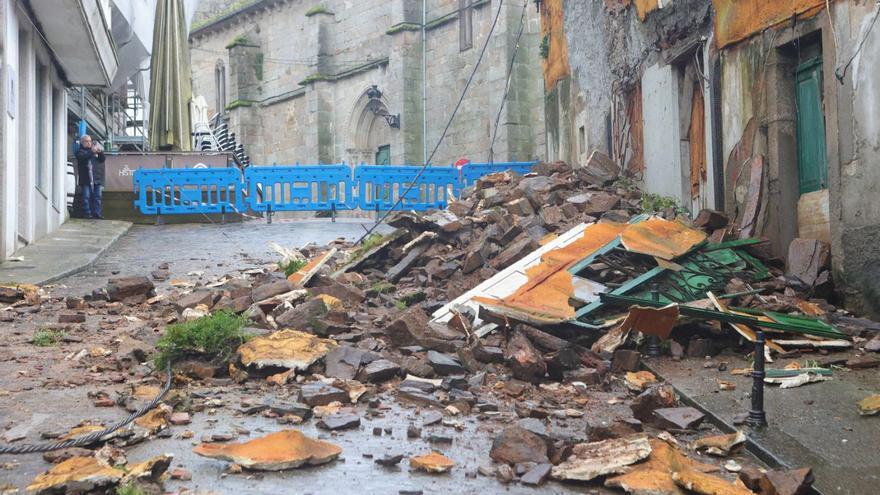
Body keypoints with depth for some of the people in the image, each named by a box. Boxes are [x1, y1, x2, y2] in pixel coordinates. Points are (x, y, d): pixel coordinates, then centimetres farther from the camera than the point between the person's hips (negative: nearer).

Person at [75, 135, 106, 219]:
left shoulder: (95, 149, 17)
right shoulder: (80, 151, 5)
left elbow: (102, 159, 8)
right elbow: (82, 157, -17)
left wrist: (100, 152, -11)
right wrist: (92, 152, -29)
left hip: (97, 178, 4)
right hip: (85, 179, -4)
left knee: (97, 196, 2)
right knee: (86, 197, -3)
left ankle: (97, 213, 5)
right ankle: (87, 213, 1)